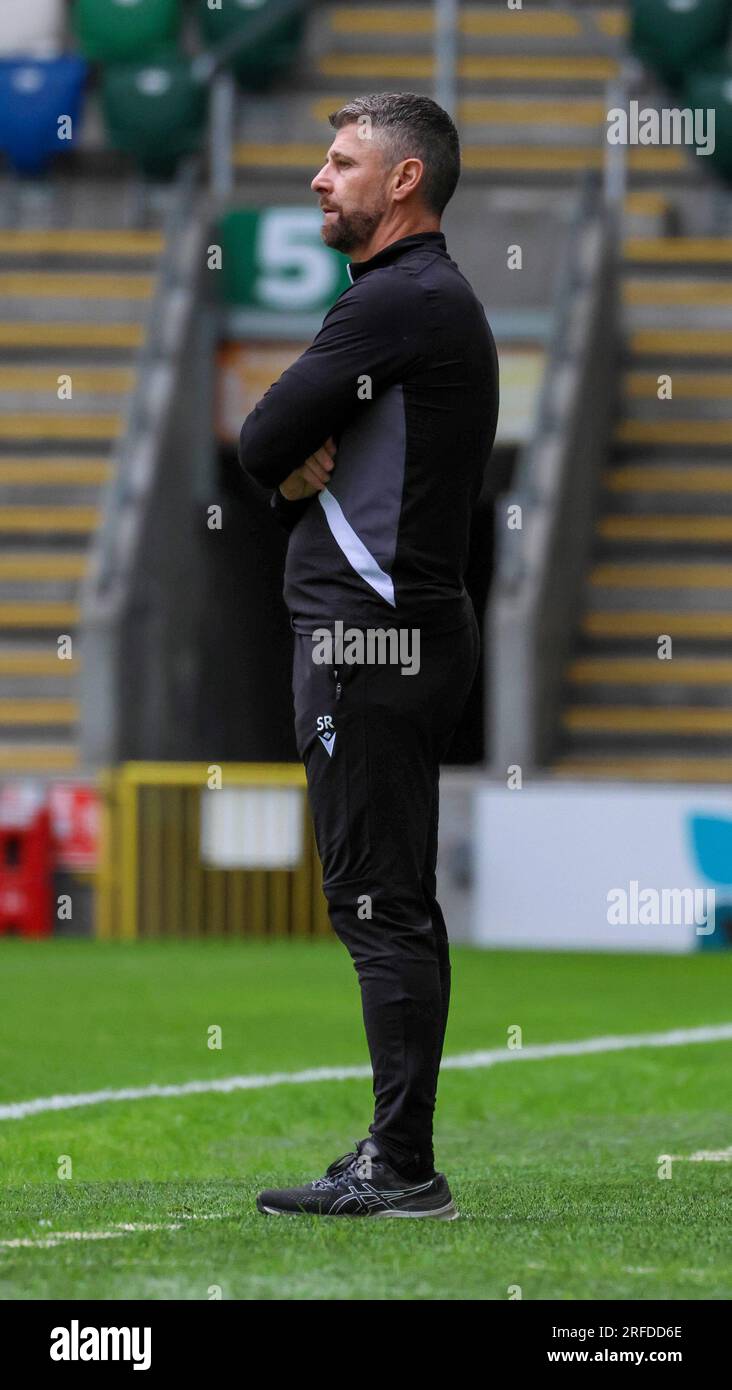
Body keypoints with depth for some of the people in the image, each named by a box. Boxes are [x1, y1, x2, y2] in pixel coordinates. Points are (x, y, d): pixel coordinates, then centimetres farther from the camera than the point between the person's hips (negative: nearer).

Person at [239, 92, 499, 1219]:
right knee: (396, 906, 11)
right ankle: (400, 1158, 14)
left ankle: (401, 1168, -11)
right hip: (415, 626, 11)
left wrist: (288, 465, 7)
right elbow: (271, 452, 18)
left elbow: (261, 445, -13)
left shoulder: (396, 302, -14)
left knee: (381, 907, -10)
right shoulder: (444, 301, 20)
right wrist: (300, 470, -3)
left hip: (367, 635, -11)